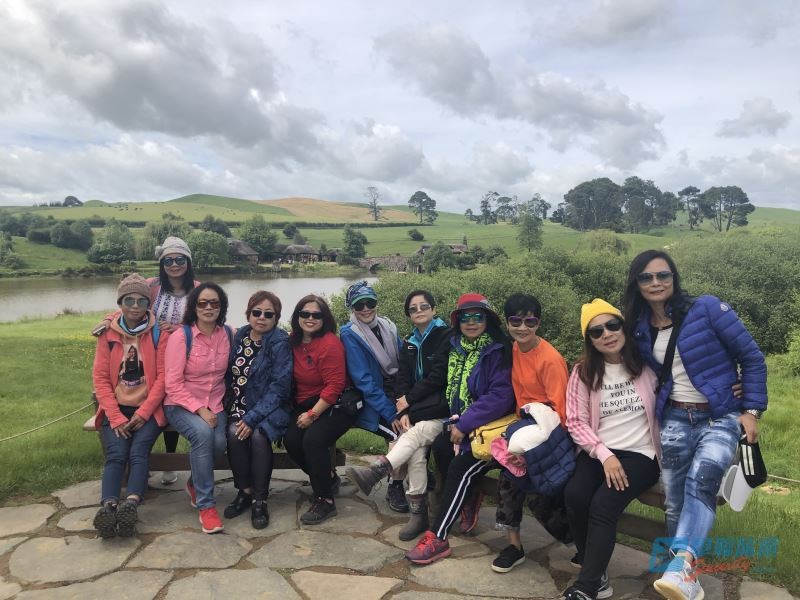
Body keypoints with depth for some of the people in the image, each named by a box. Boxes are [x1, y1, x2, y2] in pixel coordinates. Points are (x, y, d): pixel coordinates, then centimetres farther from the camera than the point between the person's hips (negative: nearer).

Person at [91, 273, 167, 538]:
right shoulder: (108, 334, 5)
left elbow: (162, 376, -4)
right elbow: (100, 377, 1)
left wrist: (143, 413, -13)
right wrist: (116, 417, -9)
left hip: (148, 410, -1)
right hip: (116, 410, 2)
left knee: (138, 451, -25)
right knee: (116, 454, -21)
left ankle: (130, 506, -38)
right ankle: (108, 507, -33)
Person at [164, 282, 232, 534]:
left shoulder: (229, 334, 2)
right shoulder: (180, 336, -9)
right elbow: (173, 384, -12)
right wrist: (200, 410, -19)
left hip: (215, 406, 3)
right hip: (182, 405, -3)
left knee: (219, 442, -25)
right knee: (203, 432, -32)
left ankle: (195, 483, 8)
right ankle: (206, 505, -20)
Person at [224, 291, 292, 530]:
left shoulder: (280, 343, -10)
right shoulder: (239, 337, 6)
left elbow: (278, 387, -16)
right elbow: (229, 375, 12)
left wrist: (253, 418, -23)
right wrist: (239, 413, -3)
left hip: (270, 408, -4)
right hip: (240, 406, 4)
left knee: (258, 435, -31)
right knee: (234, 433, -26)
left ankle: (260, 500, -14)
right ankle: (245, 491, -5)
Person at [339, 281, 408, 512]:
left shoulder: (389, 327, 9)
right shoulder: (349, 334, -6)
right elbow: (364, 381, -13)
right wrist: (390, 414, -19)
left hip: (396, 396, 5)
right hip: (371, 404, -4)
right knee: (400, 432, -27)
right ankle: (395, 487, -4)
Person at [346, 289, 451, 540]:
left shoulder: (446, 336, -1)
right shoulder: (408, 343, 17)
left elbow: (438, 377, -9)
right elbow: (402, 378, 8)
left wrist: (409, 400, -6)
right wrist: (404, 411, -9)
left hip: (441, 409, -4)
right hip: (415, 411, 4)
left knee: (416, 433, -33)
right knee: (416, 449, -24)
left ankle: (375, 471, -47)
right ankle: (418, 513, -21)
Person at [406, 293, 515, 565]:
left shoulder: (498, 351, -13)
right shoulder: (456, 347, 5)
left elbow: (501, 396, -22)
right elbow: (452, 388, 14)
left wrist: (464, 425, -22)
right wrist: (455, 420, -1)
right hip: (460, 423, 7)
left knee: (459, 468, -18)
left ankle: (438, 538, -9)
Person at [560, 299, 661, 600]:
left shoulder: (646, 365, 0)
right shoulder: (583, 371, 4)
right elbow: (575, 421, -1)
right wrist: (604, 454, -13)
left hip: (640, 454, -2)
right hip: (598, 453, 2)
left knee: (603, 505, -26)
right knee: (574, 495, -25)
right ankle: (597, 576, -7)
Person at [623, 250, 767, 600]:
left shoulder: (706, 308, -10)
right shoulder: (639, 328, 4)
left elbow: (751, 359, -3)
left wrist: (752, 411, -6)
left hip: (721, 417, -4)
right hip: (674, 421, 4)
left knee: (701, 478, -31)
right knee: (675, 504, 4)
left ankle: (682, 565, -40)